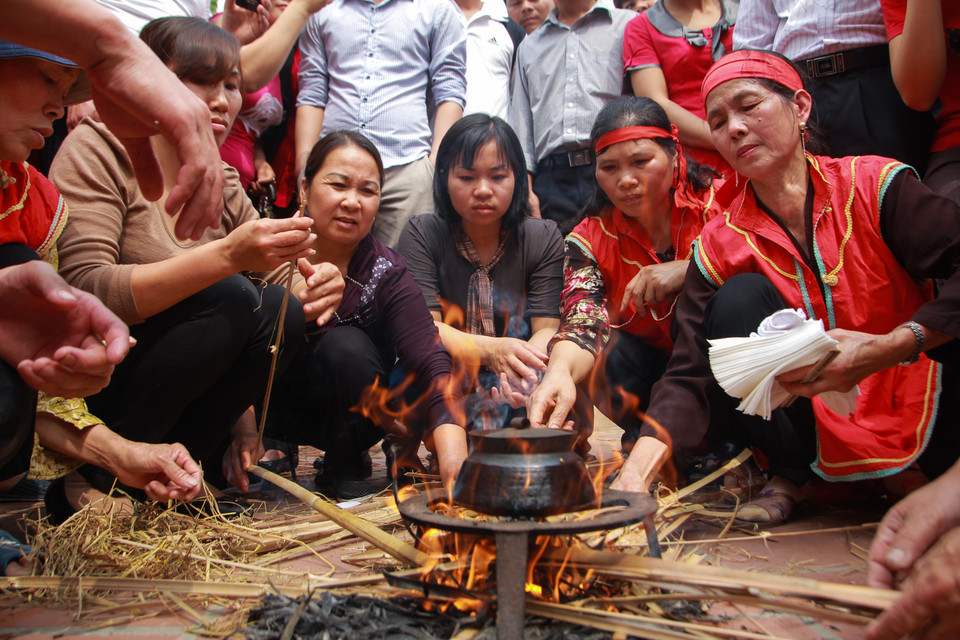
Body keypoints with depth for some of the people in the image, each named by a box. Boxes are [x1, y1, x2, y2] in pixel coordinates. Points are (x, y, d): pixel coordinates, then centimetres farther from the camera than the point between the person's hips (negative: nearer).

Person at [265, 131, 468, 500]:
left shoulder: (386, 273, -15)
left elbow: (430, 361, -29)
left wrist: (453, 457, -44)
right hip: (269, 410, 1)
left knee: (347, 346, -29)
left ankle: (344, 469, -6)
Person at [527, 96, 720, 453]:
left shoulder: (719, 203, -10)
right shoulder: (589, 240, -7)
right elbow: (583, 322, -23)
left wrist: (691, 270, -28)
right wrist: (560, 372, -45)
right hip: (652, 368, 1)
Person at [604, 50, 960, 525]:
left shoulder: (875, 186, -8)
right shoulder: (720, 246, -4)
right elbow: (690, 377, -13)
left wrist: (891, 347, -32)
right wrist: (637, 470, -29)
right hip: (816, 428, 2)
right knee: (739, 298, -21)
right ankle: (789, 476, -2)